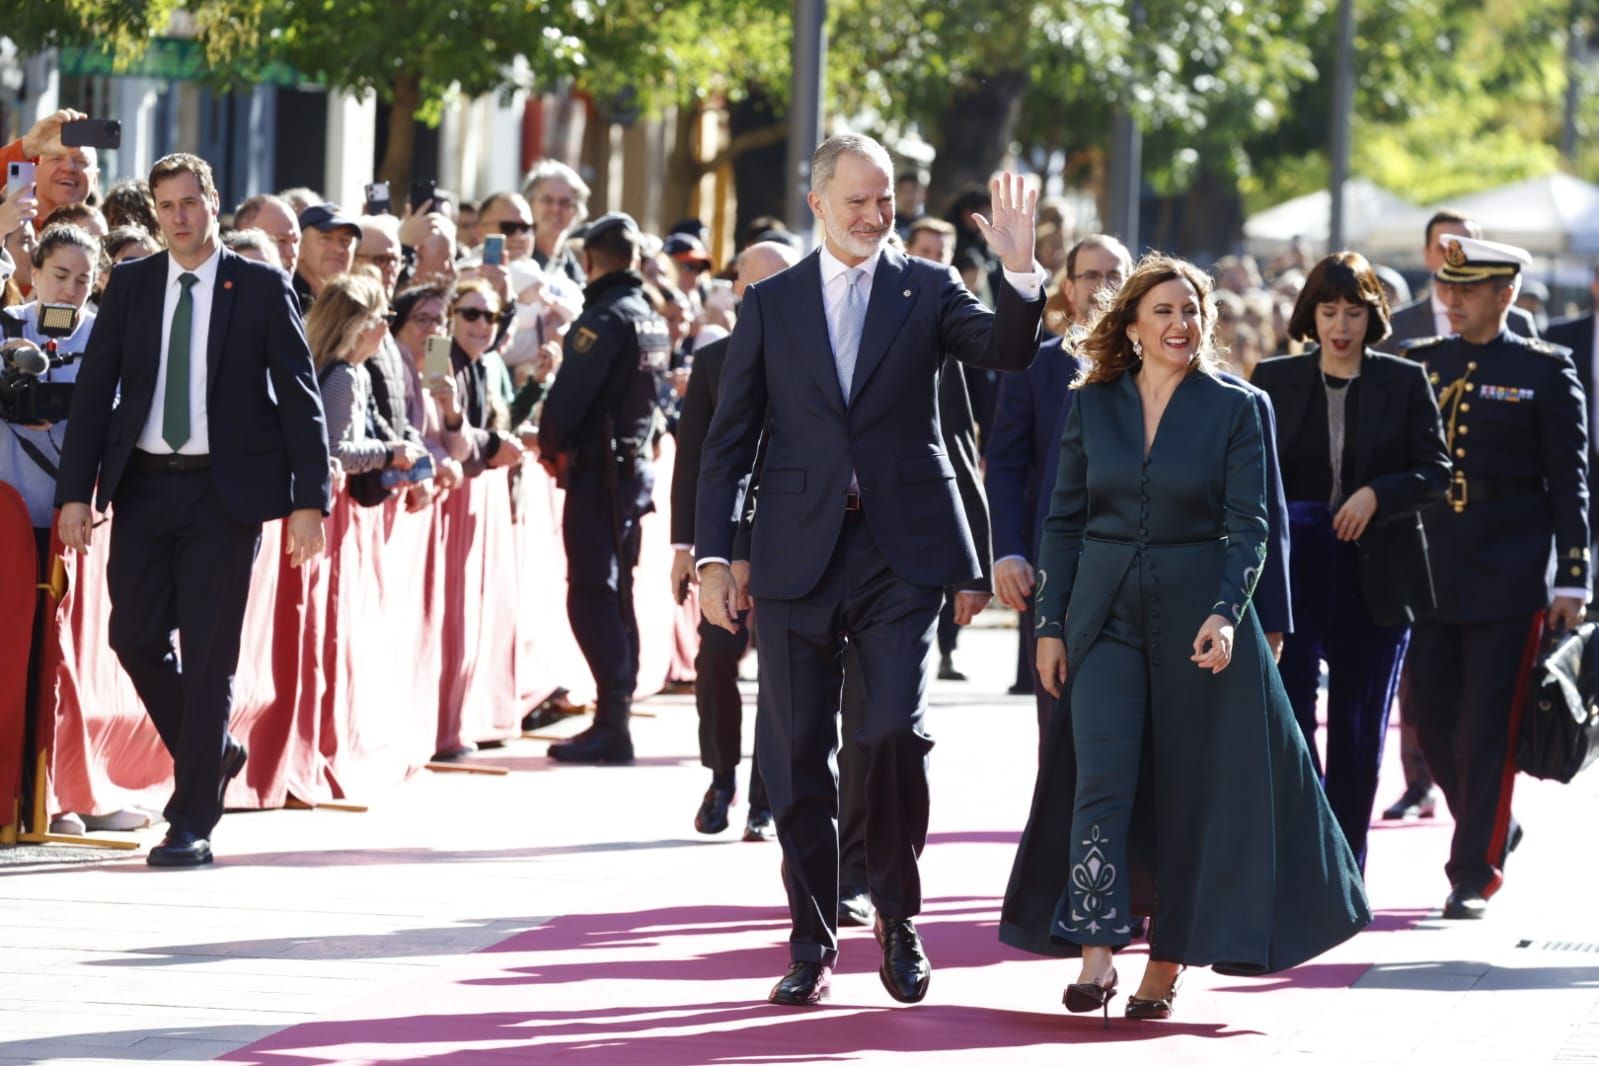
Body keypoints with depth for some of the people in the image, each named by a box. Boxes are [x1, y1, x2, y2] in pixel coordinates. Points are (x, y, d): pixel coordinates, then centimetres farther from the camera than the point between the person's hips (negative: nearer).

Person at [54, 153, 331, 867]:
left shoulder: (262, 289, 0)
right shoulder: (130, 285, 7)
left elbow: (299, 397, -1)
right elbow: (95, 391, 6)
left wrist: (309, 500, -8)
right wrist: (76, 492, -3)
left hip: (224, 488, -3)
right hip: (144, 485, 3)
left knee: (209, 652, -4)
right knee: (135, 637, 1)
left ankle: (193, 822, 1)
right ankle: (212, 754, 27)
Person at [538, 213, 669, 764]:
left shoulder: (605, 319, -15)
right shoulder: (652, 320, 12)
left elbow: (570, 393, -20)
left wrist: (549, 446, -2)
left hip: (597, 470, -9)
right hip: (636, 464, 9)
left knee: (592, 596, -9)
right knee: (615, 593, 14)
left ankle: (612, 725, -14)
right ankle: (616, 715, 17)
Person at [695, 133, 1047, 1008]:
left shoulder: (926, 291, 6)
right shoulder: (770, 304, 8)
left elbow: (1007, 351, -10)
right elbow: (729, 441, 8)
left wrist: (1021, 274, -28)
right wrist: (712, 555, 1)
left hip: (900, 551, -1)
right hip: (799, 557, 1)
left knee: (895, 731, -14)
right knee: (796, 756, 4)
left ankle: (897, 915, 6)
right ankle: (812, 941, 16)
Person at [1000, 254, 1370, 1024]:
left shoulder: (1234, 410, -1)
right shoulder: (1092, 406, 5)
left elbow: (1247, 527, -5)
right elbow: (1063, 521, 8)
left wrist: (1225, 612, -19)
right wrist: (1051, 624, 3)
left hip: (1196, 619, -1)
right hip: (1105, 615, 1)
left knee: (1189, 789, 3)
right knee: (1102, 777, -13)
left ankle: (1167, 966, 13)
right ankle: (1095, 954, -15)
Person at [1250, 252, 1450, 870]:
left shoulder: (1405, 383, 3)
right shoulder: (1275, 380, 5)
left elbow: (1436, 472, 0)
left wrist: (1377, 494, -16)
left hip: (1376, 577, 0)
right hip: (1293, 570, 0)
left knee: (1359, 731, 6)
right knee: (1289, 714, -10)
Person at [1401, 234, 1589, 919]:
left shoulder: (1545, 372, -2)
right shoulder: (1419, 365, 9)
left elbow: (1570, 482, -2)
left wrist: (1571, 580, -7)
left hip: (1509, 575, -4)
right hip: (1432, 573, 4)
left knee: (1488, 727, -3)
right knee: (1430, 716, 6)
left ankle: (1475, 875, 3)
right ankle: (1493, 828, 28)